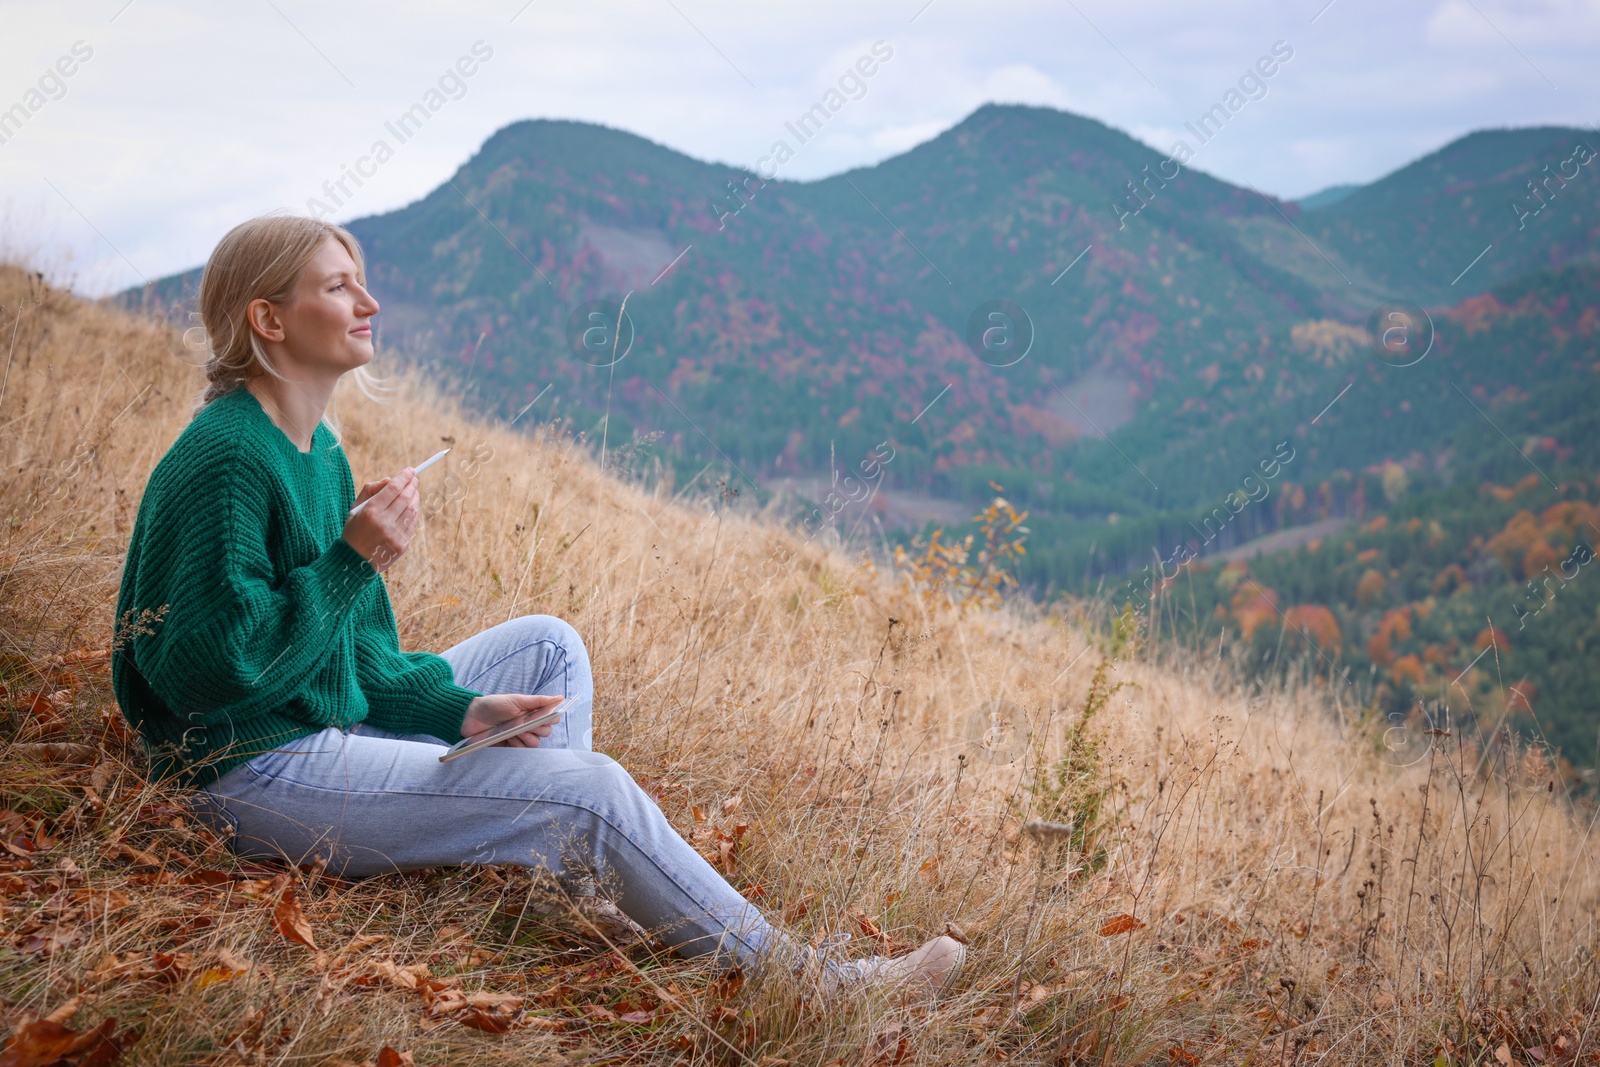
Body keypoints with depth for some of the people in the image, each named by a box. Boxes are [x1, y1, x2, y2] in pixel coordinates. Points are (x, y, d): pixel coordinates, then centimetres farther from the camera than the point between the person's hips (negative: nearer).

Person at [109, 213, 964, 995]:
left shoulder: (316, 449, 10)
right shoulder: (224, 461, -19)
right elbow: (200, 666, -25)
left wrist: (458, 711, -2)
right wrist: (351, 562, -24)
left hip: (331, 728, 10)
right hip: (253, 770, -10)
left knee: (547, 645, 13)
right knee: (591, 790, -17)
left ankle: (560, 874, 5)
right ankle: (806, 983, -6)